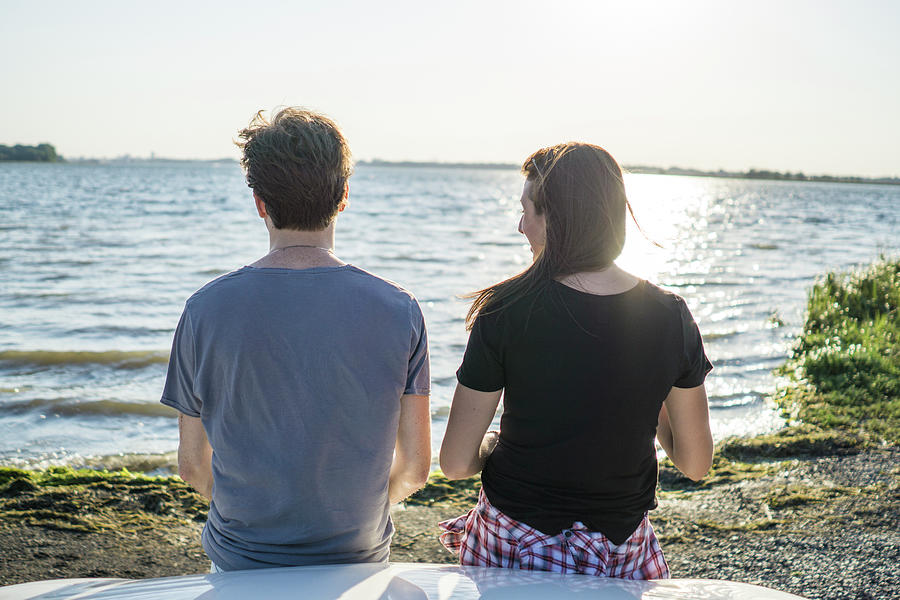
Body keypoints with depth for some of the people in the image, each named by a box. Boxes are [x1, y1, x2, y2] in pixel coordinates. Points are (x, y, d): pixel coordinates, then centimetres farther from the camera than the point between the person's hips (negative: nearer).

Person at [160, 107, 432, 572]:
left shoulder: (206, 310, -11)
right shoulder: (398, 311, -11)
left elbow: (193, 466, -2)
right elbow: (414, 467, -5)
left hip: (242, 562, 0)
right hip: (358, 560, 0)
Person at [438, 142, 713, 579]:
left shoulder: (505, 313, -16)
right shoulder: (671, 316, -9)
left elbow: (456, 464, -11)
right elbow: (695, 463, 0)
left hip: (514, 543, -2)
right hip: (621, 547, 2)